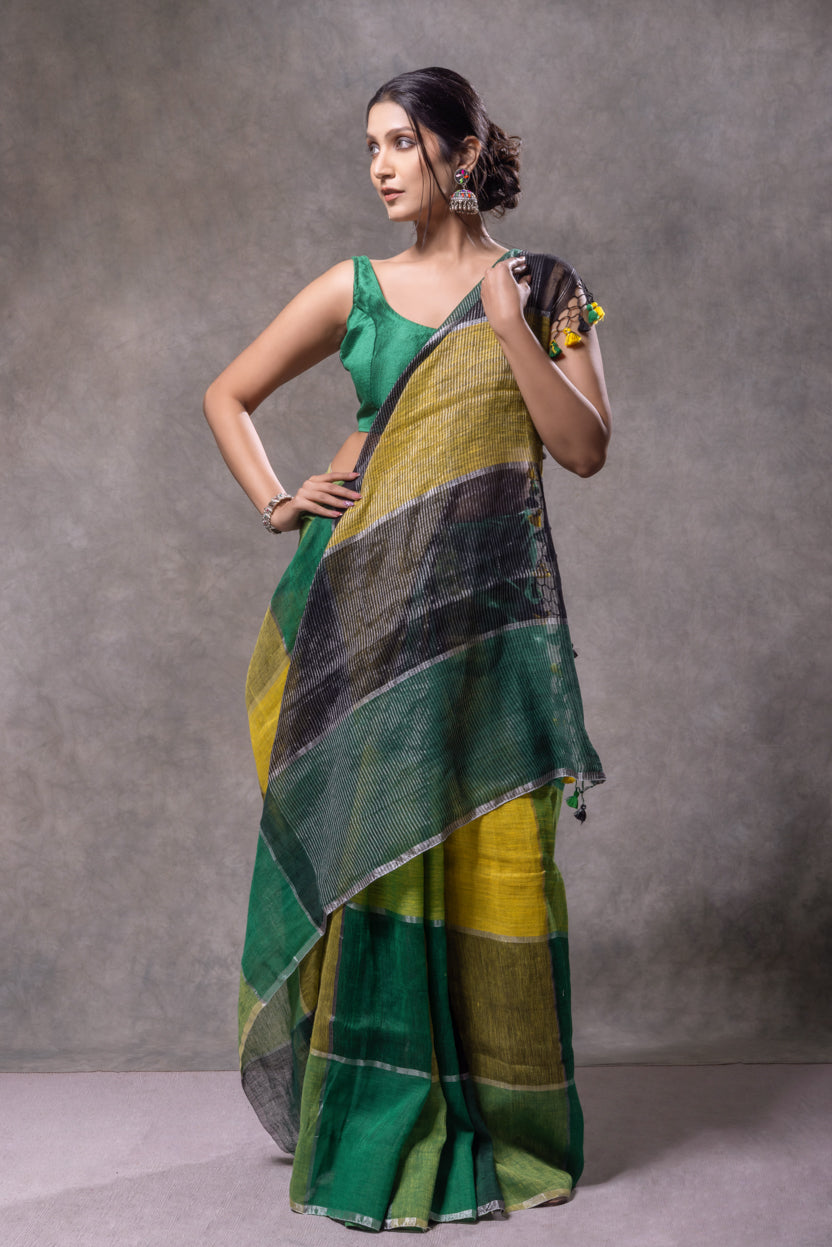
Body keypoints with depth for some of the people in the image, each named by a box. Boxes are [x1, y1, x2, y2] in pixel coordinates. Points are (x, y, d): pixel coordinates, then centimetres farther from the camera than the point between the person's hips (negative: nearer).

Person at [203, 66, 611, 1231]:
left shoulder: (544, 286, 6)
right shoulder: (357, 289, 9)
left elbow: (586, 448, -3)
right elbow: (227, 396, 17)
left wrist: (509, 326, -10)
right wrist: (274, 500, 3)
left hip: (485, 605, -1)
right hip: (366, 600, 1)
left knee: (482, 853, 1)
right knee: (365, 843, 0)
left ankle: (497, 1124, 17)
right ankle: (372, 1125, 13)